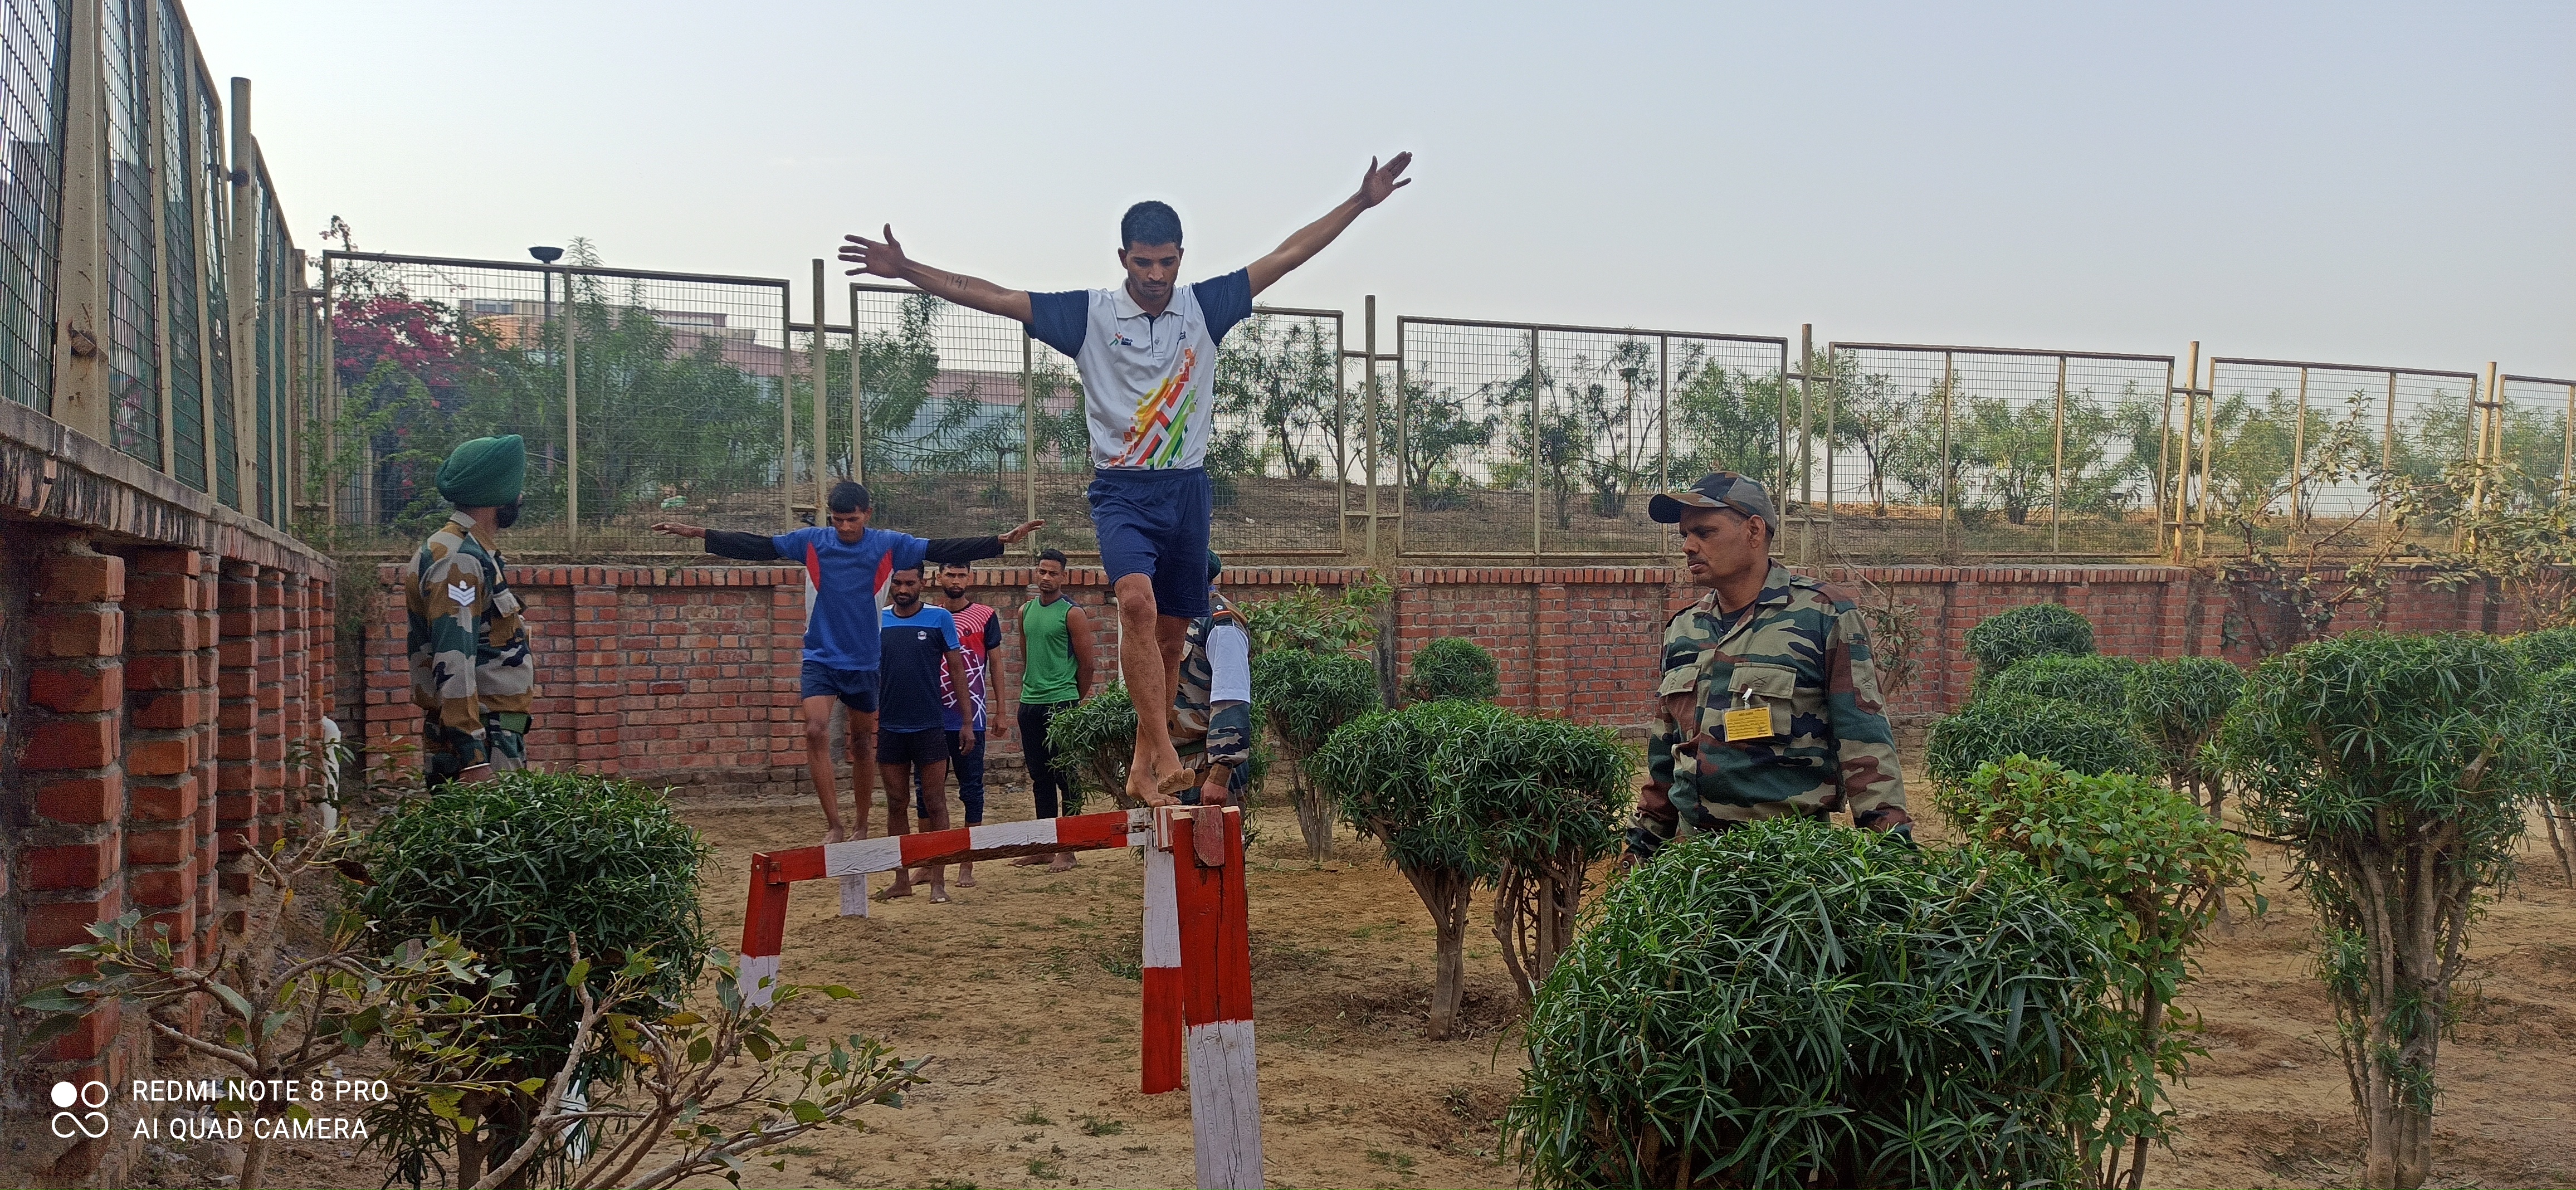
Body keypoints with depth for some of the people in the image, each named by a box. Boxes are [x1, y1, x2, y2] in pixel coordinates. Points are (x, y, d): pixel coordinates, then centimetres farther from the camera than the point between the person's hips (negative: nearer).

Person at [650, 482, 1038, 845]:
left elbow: (944, 551, -4)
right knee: (816, 730, -20)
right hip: (820, 657, 0)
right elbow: (755, 546, 1)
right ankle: (835, 826, -17)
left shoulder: (890, 545, -3)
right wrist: (696, 533, -3)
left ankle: (862, 827, 26)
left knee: (863, 742, 11)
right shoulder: (811, 541, -2)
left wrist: (1003, 540, -11)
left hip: (865, 662, 1)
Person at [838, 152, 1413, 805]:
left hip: (1188, 488, 3)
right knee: (1136, 598, -28)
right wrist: (905, 269, -10)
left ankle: (1143, 768, 17)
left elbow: (1288, 255, 8)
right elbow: (988, 296, -3)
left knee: (1170, 634, 6)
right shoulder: (1088, 314, -1)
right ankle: (1166, 752, -29)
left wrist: (1361, 202, 8)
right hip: (1122, 490, -3)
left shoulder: (1204, 306, 5)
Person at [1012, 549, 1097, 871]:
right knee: (1040, 777, 11)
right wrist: (1024, 695, 17)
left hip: (1061, 703, -6)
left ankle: (1067, 850, 1)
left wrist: (1077, 704, 3)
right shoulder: (1026, 611, 13)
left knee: (1065, 778, -3)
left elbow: (1086, 664, -3)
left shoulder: (1073, 613, -6)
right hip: (1029, 704, 6)